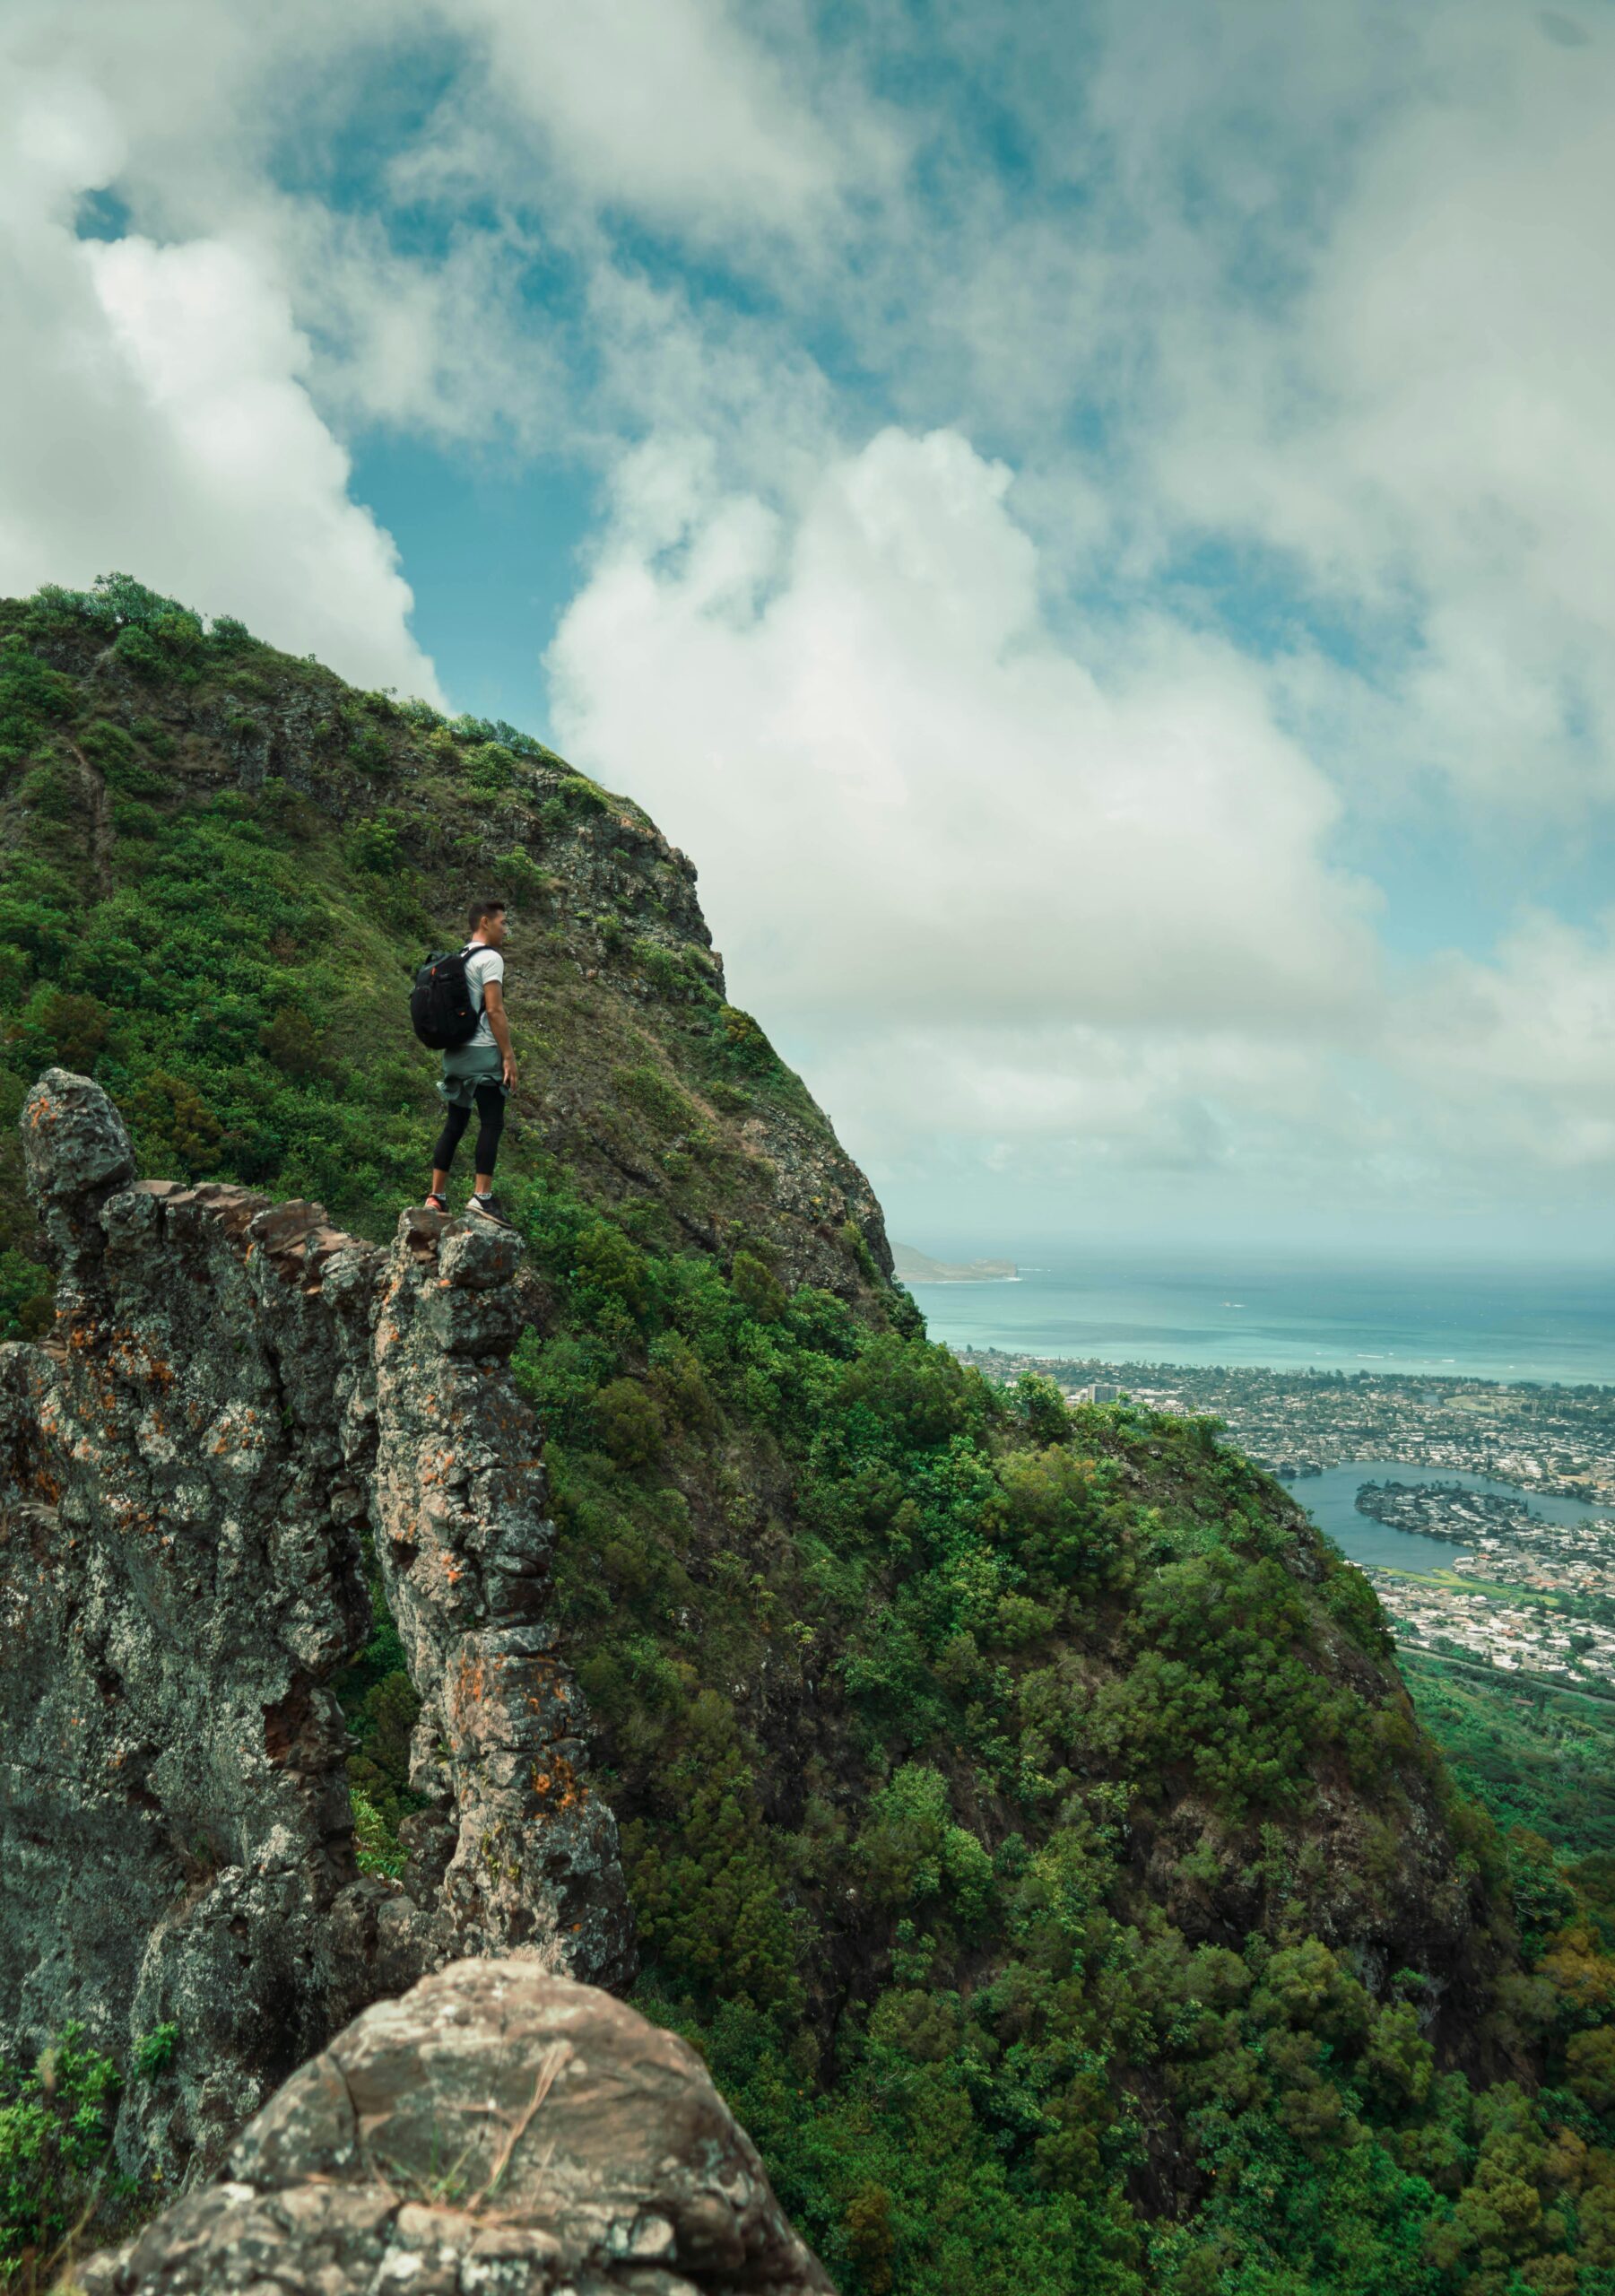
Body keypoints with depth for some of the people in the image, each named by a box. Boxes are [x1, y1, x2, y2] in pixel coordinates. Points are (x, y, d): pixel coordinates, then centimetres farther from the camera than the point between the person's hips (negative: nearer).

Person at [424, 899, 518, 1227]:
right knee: (491, 1124, -7)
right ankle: (482, 1198, -12)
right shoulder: (490, 958, -9)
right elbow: (494, 1010, -16)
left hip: (455, 1053, 8)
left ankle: (436, 1197, 9)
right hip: (483, 1053, -8)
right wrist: (508, 1055, -15)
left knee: (454, 1125, 10)